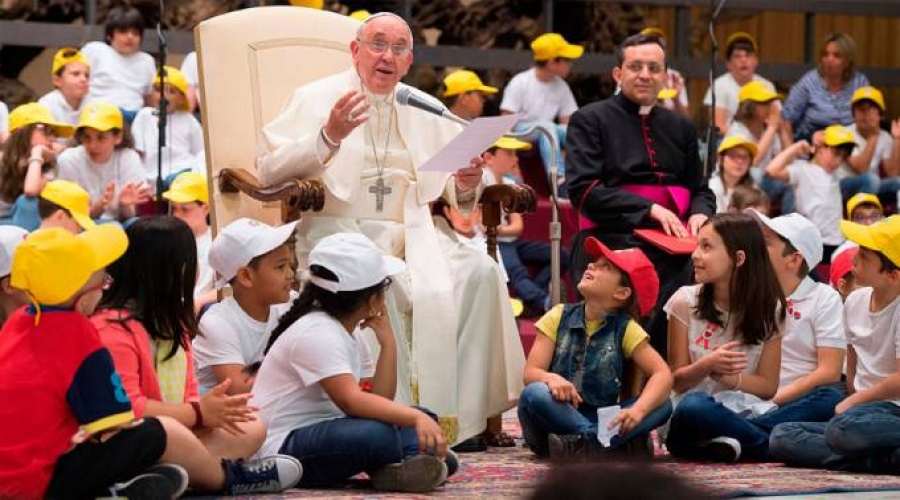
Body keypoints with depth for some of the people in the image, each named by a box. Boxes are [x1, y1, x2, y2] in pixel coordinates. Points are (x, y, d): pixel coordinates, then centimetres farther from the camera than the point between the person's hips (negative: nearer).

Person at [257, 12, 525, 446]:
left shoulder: (425, 111, 20)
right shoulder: (316, 98, 6)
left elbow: (453, 194, 18)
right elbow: (270, 171, -6)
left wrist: (465, 185, -7)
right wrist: (329, 136, -20)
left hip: (410, 238, 4)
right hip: (337, 234, -4)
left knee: (479, 271, -24)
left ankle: (459, 416, -22)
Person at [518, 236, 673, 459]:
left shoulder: (625, 329, 2)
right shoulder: (559, 318, 2)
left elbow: (663, 374, -10)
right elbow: (530, 373, -7)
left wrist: (637, 411, -29)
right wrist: (551, 378, -31)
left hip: (600, 420, 1)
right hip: (558, 414, -1)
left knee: (663, 405, -22)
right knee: (535, 393, -33)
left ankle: (587, 442, -40)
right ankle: (619, 443, -34)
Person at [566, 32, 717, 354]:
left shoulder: (680, 128, 21)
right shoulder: (590, 120, 5)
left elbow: (700, 190, 24)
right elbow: (583, 190, -7)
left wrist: (700, 213, -3)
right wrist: (650, 209, -16)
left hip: (670, 255, 4)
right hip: (611, 251, -4)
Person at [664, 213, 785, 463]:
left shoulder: (768, 309, 4)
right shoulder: (685, 302, 1)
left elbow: (768, 385, 4)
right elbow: (678, 381, 3)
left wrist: (730, 377, -15)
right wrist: (706, 366, -19)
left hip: (748, 412, 1)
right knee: (693, 409, -40)